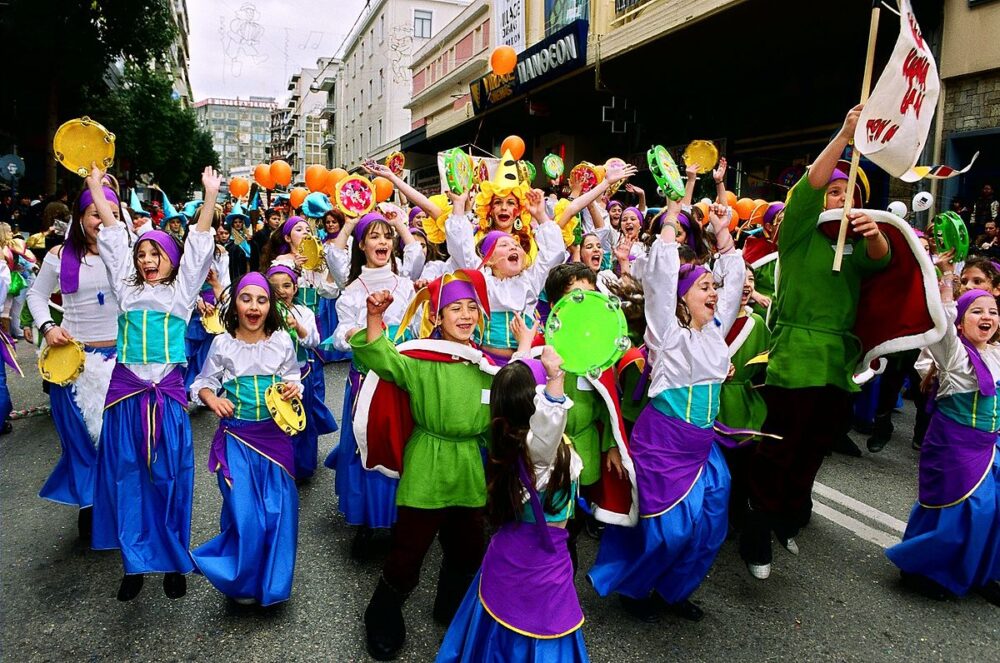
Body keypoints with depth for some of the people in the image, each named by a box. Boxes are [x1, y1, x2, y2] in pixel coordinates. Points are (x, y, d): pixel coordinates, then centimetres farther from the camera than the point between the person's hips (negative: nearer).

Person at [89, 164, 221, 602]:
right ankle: (135, 562, 14)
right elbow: (113, 235, 15)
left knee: (169, 477, 1)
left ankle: (173, 561, 12)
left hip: (168, 393, -2)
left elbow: (199, 243, 4)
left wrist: (210, 195, -1)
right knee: (126, 476, 4)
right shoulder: (127, 287, 15)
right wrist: (96, 187, 17)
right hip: (126, 392, 2)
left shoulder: (182, 289, 10)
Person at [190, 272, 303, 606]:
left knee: (278, 510, 4)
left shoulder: (282, 341, 1)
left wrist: (293, 389, -11)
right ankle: (241, 581, 23)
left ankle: (272, 581, 27)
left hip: (274, 434, 1)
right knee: (245, 513, -4)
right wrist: (212, 398, -14)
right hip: (236, 436, -1)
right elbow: (203, 383, 6)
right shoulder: (222, 343, -2)